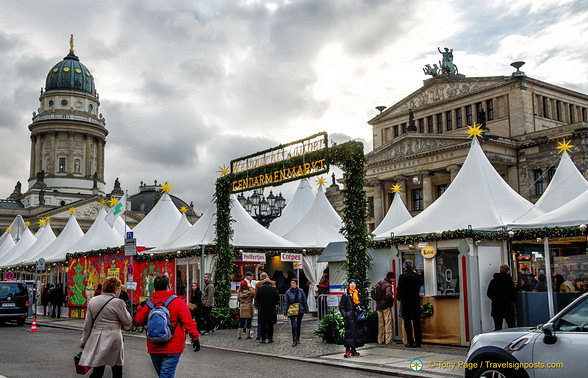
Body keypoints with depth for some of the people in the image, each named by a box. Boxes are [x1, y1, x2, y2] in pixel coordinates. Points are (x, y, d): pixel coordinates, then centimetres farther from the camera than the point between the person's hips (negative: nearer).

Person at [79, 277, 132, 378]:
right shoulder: (118, 303, -11)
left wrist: (84, 341, 18)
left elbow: (87, 325, 10)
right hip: (112, 340, -4)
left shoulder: (93, 300, 6)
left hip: (96, 340, 4)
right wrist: (124, 309, 11)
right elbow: (127, 322, -3)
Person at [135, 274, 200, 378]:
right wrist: (195, 338, -5)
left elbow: (139, 321, 13)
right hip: (172, 349, -4)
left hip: (153, 349, 4)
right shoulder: (178, 302, -9)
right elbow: (188, 322, -11)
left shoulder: (149, 304, 0)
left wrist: (141, 307, 25)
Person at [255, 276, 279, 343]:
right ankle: (270, 338, 10)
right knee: (270, 324, 8)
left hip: (262, 308, -1)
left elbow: (256, 299, 0)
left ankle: (263, 339, 3)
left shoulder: (260, 288, -1)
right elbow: (278, 299, 2)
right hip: (272, 309, 1)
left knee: (263, 324, 4)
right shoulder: (274, 288, 1)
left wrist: (258, 305, 16)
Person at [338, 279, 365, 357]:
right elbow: (341, 306, -2)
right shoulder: (345, 295, -1)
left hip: (358, 317, 6)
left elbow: (362, 304, 25)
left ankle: (353, 350, 15)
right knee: (350, 332, -12)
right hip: (350, 317, -6)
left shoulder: (358, 294, 15)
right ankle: (347, 350, -8)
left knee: (358, 332, 5)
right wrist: (345, 315, -11)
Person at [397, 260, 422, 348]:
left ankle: (410, 342, 0)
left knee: (407, 323, 2)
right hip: (416, 301, 3)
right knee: (416, 322, 9)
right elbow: (419, 288, 7)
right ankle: (418, 342, 10)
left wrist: (400, 298, 13)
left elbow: (399, 289, -5)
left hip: (406, 302, -3)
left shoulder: (402, 276, -10)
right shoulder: (418, 276, 0)